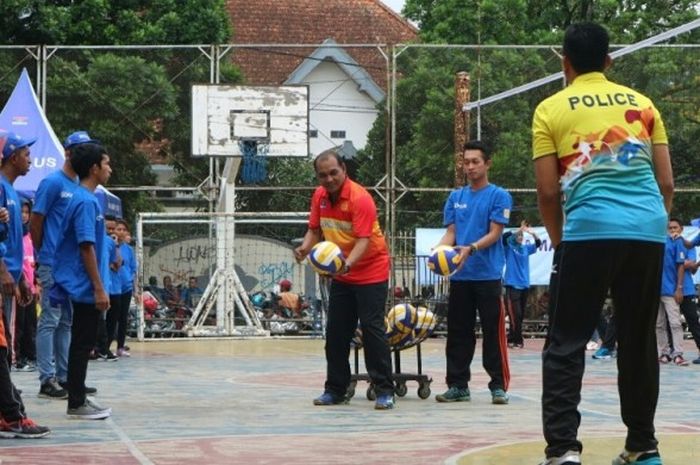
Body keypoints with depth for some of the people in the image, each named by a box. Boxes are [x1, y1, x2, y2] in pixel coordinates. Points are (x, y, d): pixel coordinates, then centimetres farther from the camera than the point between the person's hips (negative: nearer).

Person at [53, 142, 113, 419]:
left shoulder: (84, 198, 14)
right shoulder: (86, 201, -16)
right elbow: (86, 247, -20)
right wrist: (99, 289, -20)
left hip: (82, 287, 10)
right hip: (85, 286, -10)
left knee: (82, 344, 12)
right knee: (82, 344, -5)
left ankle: (79, 399, 18)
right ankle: (76, 404, 0)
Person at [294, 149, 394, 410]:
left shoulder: (360, 198, -20)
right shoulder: (319, 196, 1)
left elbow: (364, 240, -26)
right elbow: (315, 229, 10)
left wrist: (348, 263, -42)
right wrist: (305, 247, -11)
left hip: (370, 273, -7)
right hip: (341, 275, 7)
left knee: (372, 329, -10)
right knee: (335, 331, 8)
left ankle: (384, 391, -7)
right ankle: (335, 390, 18)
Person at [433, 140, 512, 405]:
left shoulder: (499, 196, -1)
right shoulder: (455, 197, 13)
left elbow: (495, 234, -8)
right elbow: (451, 233, 11)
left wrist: (471, 249, -23)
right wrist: (439, 250, -11)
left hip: (488, 274, -4)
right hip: (460, 275, 5)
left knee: (493, 332, -4)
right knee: (458, 333, 7)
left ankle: (498, 386, 1)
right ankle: (458, 385, 13)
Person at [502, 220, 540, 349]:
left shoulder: (526, 248, 11)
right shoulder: (509, 246, -2)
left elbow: (538, 243, 0)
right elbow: (505, 236, -19)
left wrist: (533, 233, -17)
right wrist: (520, 230, -28)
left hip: (524, 285, 6)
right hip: (512, 285, -6)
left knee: (521, 316, 8)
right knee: (515, 315, -11)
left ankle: (512, 339, 16)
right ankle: (517, 340, -6)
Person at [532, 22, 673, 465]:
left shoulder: (551, 109, 7)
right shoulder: (642, 104, 16)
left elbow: (548, 191, 3)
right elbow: (667, 183, 14)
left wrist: (559, 241, 16)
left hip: (590, 232, -3)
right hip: (648, 230, 4)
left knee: (566, 344, 0)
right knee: (639, 341, 14)